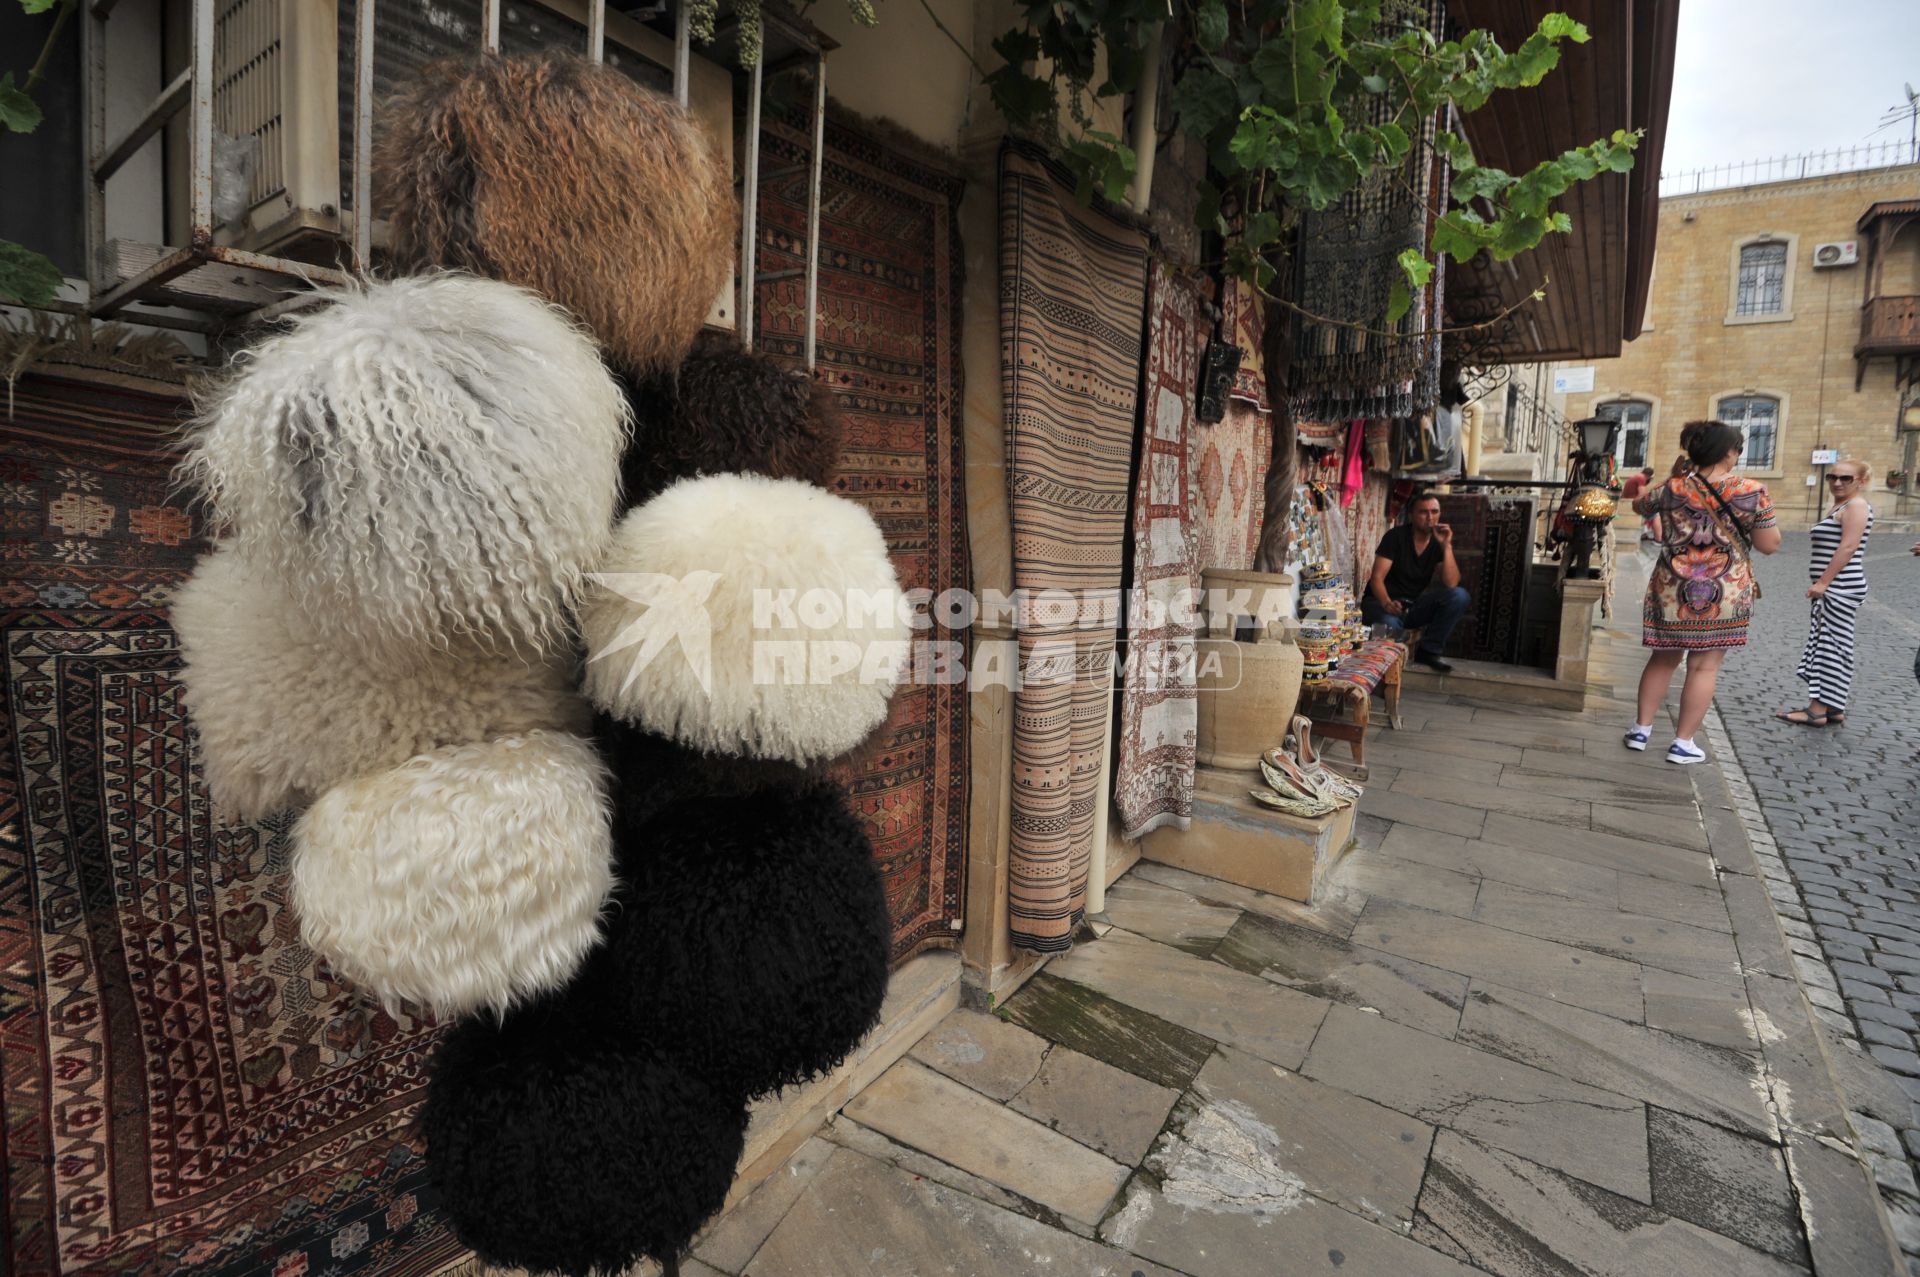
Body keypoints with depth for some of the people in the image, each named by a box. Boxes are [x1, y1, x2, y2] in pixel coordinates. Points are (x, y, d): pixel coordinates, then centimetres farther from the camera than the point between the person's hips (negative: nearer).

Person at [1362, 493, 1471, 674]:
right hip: (1382, 602, -5)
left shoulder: (1439, 542, 1)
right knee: (1390, 626, -40)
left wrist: (1446, 546, -19)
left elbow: (1451, 584, -12)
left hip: (1414, 605, 5)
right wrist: (1387, 603, -38)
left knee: (1460, 596, -18)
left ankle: (1428, 651, -8)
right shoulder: (1395, 536, -11)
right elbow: (1377, 578, -19)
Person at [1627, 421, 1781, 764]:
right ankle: (1683, 743, 9)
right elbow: (1769, 545, -5)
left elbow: (1639, 505, 18)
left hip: (1673, 590, 2)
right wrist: (1762, 509, 9)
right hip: (1723, 594, -2)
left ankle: (1641, 729, 20)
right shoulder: (1752, 492, -9)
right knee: (1704, 667, 4)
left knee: (1663, 659, 15)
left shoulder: (1673, 489, -3)